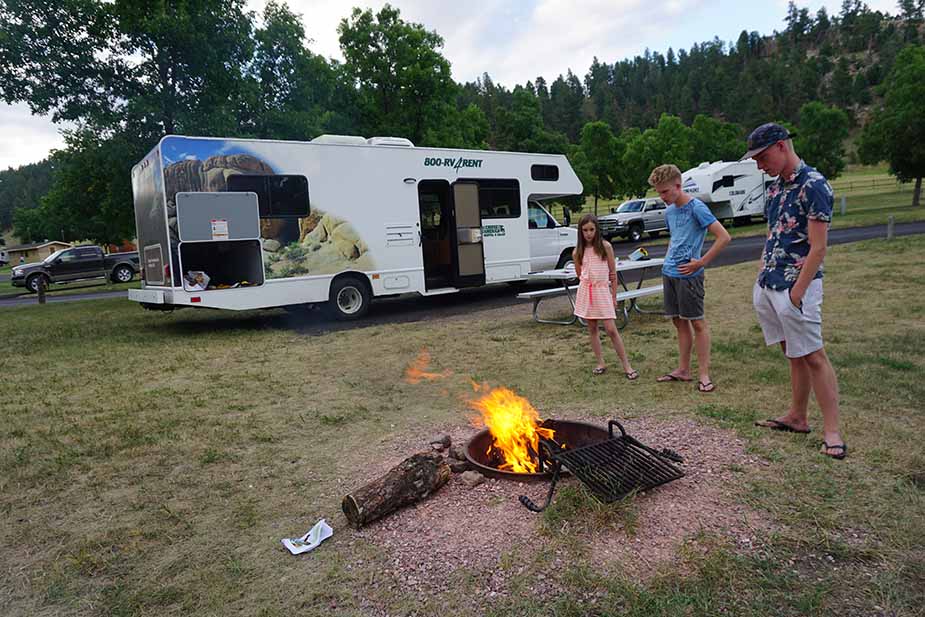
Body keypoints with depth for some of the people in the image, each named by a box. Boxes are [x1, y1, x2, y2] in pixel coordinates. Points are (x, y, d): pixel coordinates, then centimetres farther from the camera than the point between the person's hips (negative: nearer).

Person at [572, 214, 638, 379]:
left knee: (611, 329, -7)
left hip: (602, 290, -3)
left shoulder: (605, 246, -4)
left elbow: (613, 272, 0)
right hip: (586, 291, 3)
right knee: (592, 329, 7)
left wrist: (614, 296, 1)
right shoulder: (577, 252, 2)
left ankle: (627, 365, 1)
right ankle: (601, 363, 18)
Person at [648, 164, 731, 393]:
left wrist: (701, 262, -16)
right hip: (669, 273, 8)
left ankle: (704, 373, 6)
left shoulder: (696, 208, -12)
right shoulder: (669, 212, 11)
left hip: (688, 275, -7)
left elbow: (724, 237, -17)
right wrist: (667, 262, 13)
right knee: (679, 322, 12)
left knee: (697, 322, -1)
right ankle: (683, 370, 21)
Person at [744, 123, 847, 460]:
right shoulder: (775, 186, 12)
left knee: (813, 356, -3)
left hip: (795, 287, -8)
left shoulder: (814, 186, -14)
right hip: (767, 285, 8)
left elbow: (818, 247, -17)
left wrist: (796, 293, -18)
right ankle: (797, 417, 25)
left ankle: (831, 432, 5)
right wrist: (762, 275, 13)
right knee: (793, 353, 15)